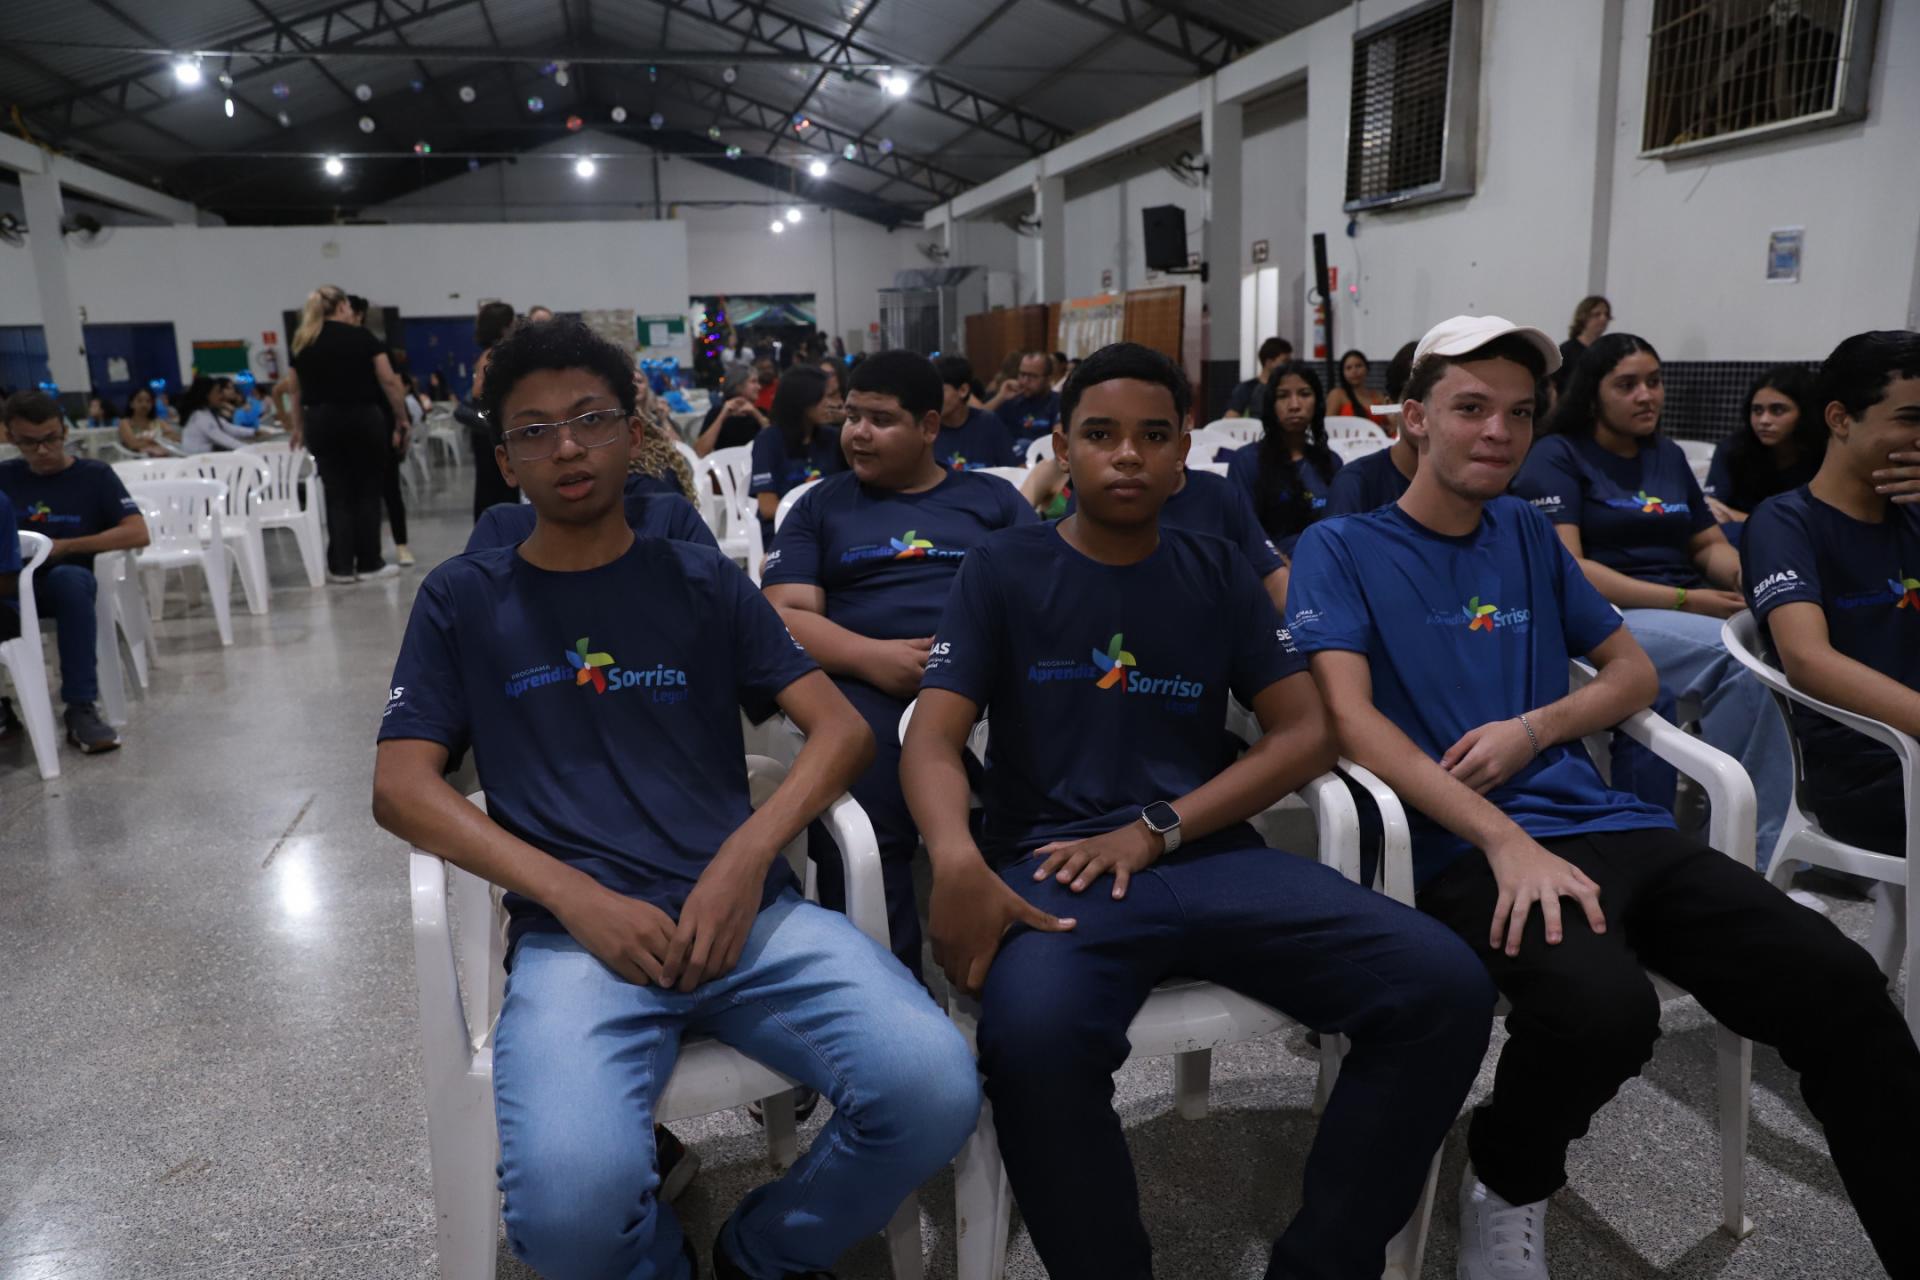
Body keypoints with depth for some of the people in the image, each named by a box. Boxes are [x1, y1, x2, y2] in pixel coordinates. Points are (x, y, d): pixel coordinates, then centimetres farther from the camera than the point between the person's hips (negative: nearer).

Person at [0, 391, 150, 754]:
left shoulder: (94, 476, 5)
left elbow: (137, 534, -8)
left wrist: (64, 547, -13)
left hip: (68, 585, -1)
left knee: (68, 576, -39)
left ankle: (80, 709, -36)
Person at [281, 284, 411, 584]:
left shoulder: (302, 343, 9)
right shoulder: (362, 337, -2)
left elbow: (294, 390, 12)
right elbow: (389, 382, -6)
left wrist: (299, 427, 23)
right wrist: (401, 418, 2)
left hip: (321, 422, 3)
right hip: (363, 419, -3)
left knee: (337, 494, 7)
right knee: (367, 492, 5)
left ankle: (341, 566, 6)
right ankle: (369, 563, 8)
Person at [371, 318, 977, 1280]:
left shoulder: (702, 581, 15)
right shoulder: (462, 600, 13)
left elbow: (842, 729, 8)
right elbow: (401, 788, 3)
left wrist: (748, 853, -12)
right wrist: (579, 897, -12)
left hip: (748, 911, 2)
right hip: (575, 934, -1)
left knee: (933, 1091, -23)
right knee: (569, 1203, -30)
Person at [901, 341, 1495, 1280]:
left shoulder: (1218, 575, 14)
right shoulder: (1003, 570, 6)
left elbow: (1306, 735, 7)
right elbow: (932, 743, -3)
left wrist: (1156, 830, -8)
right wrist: (957, 862, -26)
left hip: (1210, 857, 3)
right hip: (1054, 865, -3)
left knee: (1444, 988, -19)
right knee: (1033, 1038, -37)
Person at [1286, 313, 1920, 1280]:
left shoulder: (1528, 535, 20)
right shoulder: (1341, 547, 3)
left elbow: (1634, 670, 23)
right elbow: (1351, 718, -9)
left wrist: (1533, 728, -1)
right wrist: (1507, 840, -20)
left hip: (1606, 824, 6)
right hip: (1468, 850, -5)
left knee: (1840, 985, -15)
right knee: (1604, 1008, -34)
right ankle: (1507, 1184, -2)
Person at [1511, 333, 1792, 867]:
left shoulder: (1669, 456, 23)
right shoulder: (1556, 457, 2)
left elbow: (1710, 545, 22)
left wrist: (1746, 574, -4)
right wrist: (1682, 600, -16)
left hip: (1693, 614, 6)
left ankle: (1761, 849, -22)